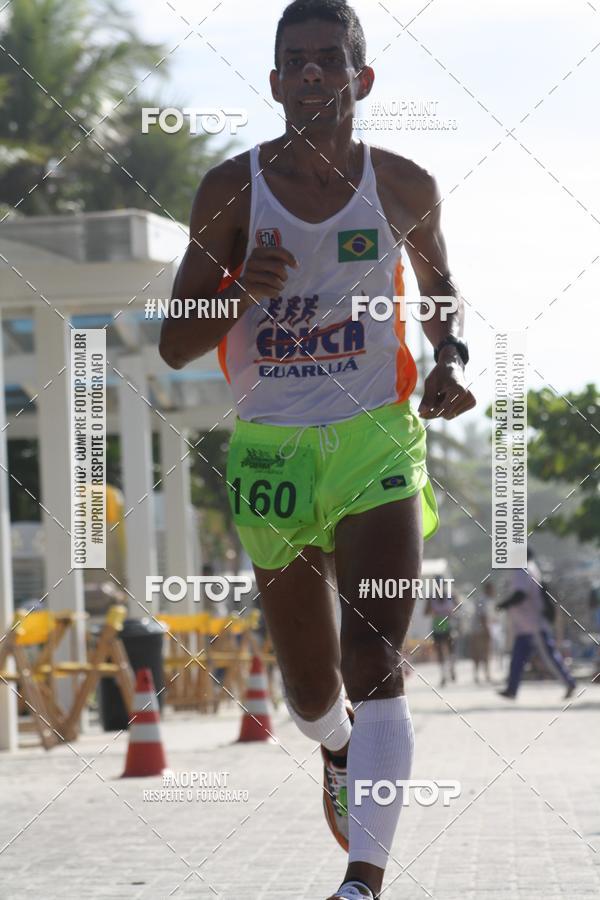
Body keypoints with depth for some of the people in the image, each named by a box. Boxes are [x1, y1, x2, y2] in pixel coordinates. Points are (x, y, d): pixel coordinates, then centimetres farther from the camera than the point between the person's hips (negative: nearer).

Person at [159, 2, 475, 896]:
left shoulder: (403, 187, 0)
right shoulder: (231, 191, -3)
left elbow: (441, 289, 20)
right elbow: (175, 345, -1)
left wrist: (451, 361, 0)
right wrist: (241, 292, -21)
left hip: (378, 445, -1)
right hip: (272, 450, 1)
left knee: (373, 662, -18)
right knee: (310, 691, 11)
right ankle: (339, 753, 48)